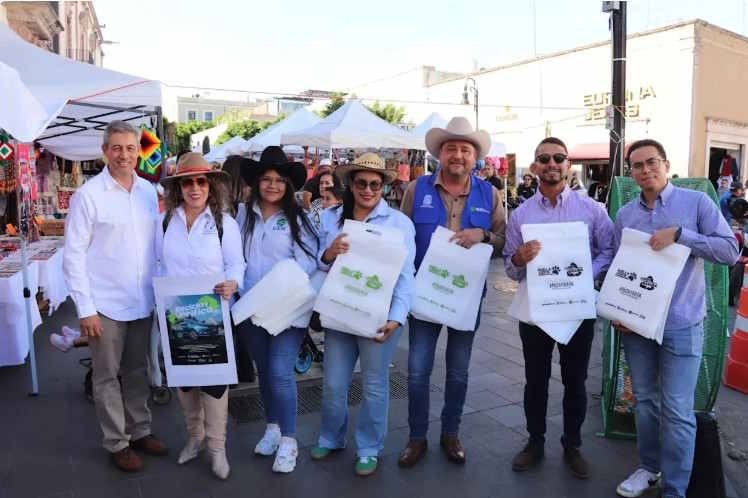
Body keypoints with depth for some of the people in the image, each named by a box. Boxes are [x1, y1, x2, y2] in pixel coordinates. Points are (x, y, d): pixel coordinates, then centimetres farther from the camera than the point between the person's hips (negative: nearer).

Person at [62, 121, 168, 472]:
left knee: (137, 371, 17)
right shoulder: (88, 195, -9)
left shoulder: (149, 192, 4)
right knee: (107, 376, 9)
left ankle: (140, 430, 33)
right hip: (105, 305, -4)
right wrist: (85, 309, -11)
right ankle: (117, 443, 24)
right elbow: (73, 255, -8)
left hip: (143, 302, 4)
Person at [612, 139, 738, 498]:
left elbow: (730, 251, -9)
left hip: (681, 324, -3)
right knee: (645, 400, 15)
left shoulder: (696, 202, -3)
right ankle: (649, 467, 34)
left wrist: (679, 233, -20)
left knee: (677, 411, 0)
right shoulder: (624, 214, 7)